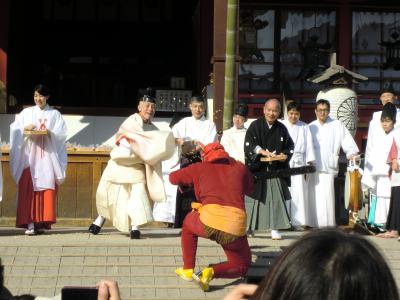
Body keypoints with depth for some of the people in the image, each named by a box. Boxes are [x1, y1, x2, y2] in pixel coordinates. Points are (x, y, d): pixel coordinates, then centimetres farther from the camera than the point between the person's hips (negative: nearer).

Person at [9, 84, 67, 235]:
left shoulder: (55, 114, 12)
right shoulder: (27, 112, 14)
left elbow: (62, 134, 2)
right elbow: (15, 129, 5)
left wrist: (49, 133, -15)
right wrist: (25, 128, -14)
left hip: (48, 156, 0)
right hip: (29, 155, 0)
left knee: (46, 189, -5)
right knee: (29, 188, -10)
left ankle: (43, 222, 0)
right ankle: (30, 223, -13)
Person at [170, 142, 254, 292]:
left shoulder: (200, 167, 19)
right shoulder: (239, 167, 22)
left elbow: (173, 177, 29)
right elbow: (249, 189, 40)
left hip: (209, 222, 0)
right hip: (235, 229, 1)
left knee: (189, 222, 36)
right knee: (241, 265, 26)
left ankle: (188, 270, 33)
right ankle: (211, 272, -2)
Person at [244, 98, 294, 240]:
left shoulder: (282, 129, 9)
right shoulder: (255, 126, 0)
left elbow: (290, 146, 15)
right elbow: (249, 145, -10)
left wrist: (285, 155, -5)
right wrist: (262, 151, -25)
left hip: (275, 169, 2)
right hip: (257, 169, -2)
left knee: (276, 198, -2)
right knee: (253, 198, 1)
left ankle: (275, 229, 3)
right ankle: (247, 227, 10)